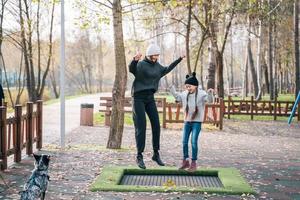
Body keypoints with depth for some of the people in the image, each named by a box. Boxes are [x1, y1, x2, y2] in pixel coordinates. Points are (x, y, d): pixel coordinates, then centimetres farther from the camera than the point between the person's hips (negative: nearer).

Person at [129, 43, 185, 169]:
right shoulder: (140, 65, -12)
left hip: (150, 98, 6)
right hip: (138, 98, -6)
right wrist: (135, 60, -56)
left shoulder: (157, 66, 11)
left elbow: (167, 70, 31)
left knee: (156, 125, 0)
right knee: (141, 127, -11)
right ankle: (139, 156, -3)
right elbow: (131, 69, -35)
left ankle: (156, 154, 13)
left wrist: (179, 59, 36)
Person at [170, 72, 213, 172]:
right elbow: (177, 97, 20)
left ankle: (193, 163, 1)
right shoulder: (185, 94, 4)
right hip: (187, 121, 6)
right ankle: (185, 161, 22)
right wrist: (172, 89, 7)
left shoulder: (201, 94, -12)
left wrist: (210, 93, -45)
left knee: (194, 142, -8)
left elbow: (208, 99, -26)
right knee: (184, 142, 8)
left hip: (197, 122, -6)